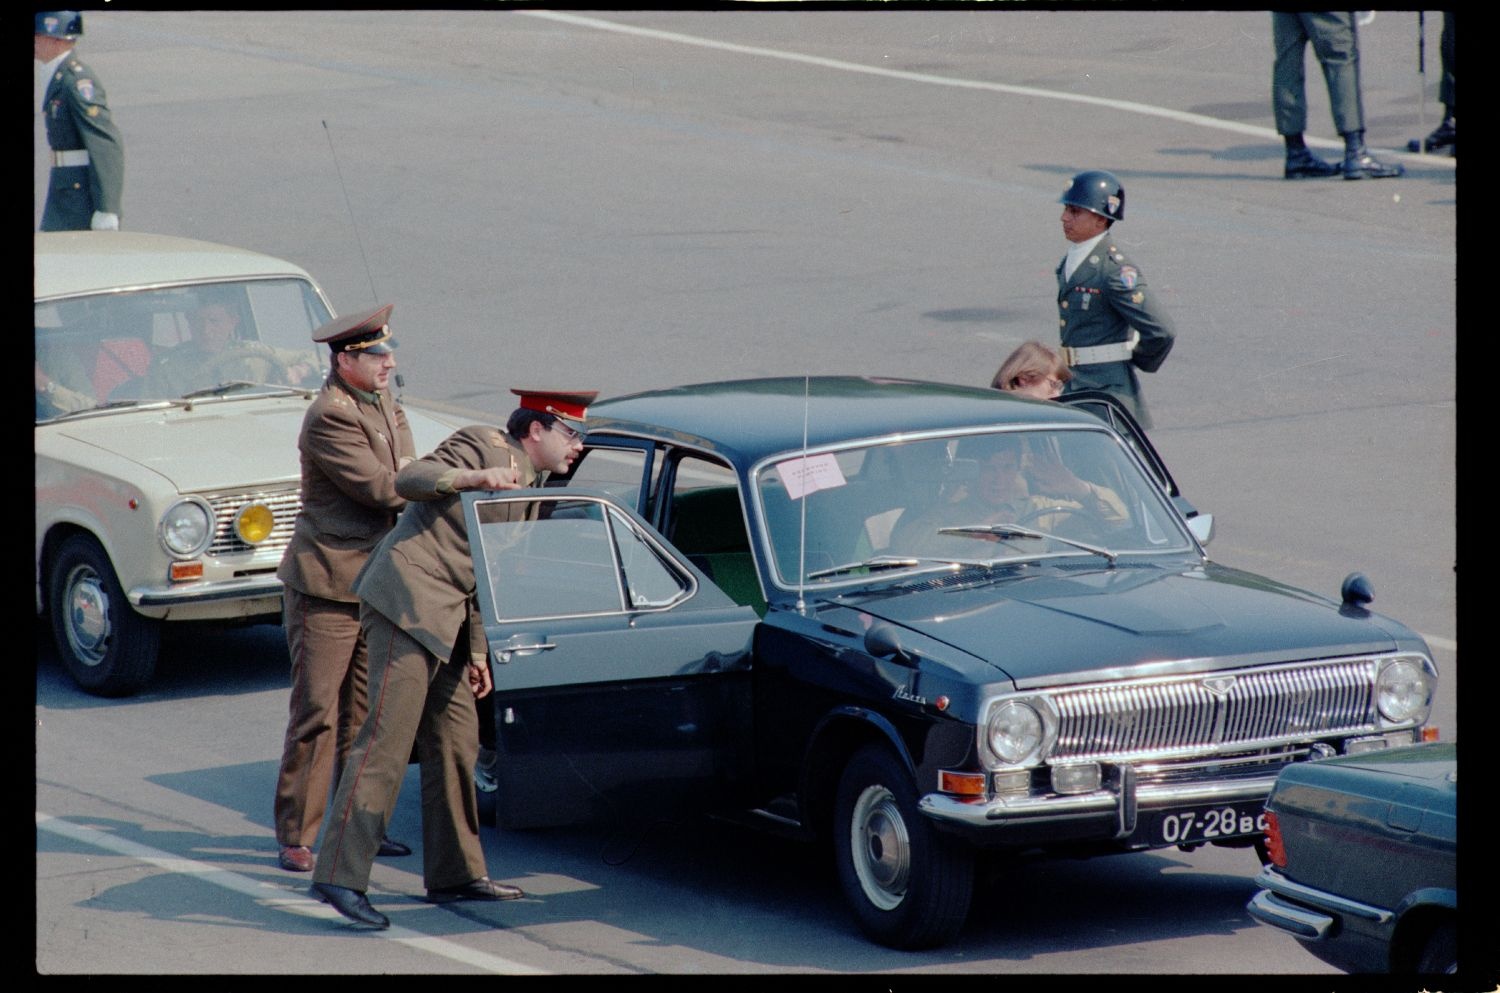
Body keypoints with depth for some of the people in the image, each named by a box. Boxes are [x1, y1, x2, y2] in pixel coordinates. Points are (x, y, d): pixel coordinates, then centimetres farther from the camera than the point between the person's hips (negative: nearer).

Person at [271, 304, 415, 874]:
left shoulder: (384, 405, 12)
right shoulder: (330, 417, -18)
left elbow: (405, 480, 13)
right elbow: (379, 487, -23)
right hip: (327, 588, -8)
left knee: (366, 714, 11)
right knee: (316, 714, -4)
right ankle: (296, 837, 3)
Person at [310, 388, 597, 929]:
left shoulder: (528, 485, 22)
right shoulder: (484, 445, -6)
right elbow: (409, 480, -19)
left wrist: (477, 651, 24)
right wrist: (476, 477, -33)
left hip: (446, 620, 10)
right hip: (407, 599, -10)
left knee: (456, 739, 11)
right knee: (389, 735, -15)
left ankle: (455, 873, 20)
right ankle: (339, 875, -19)